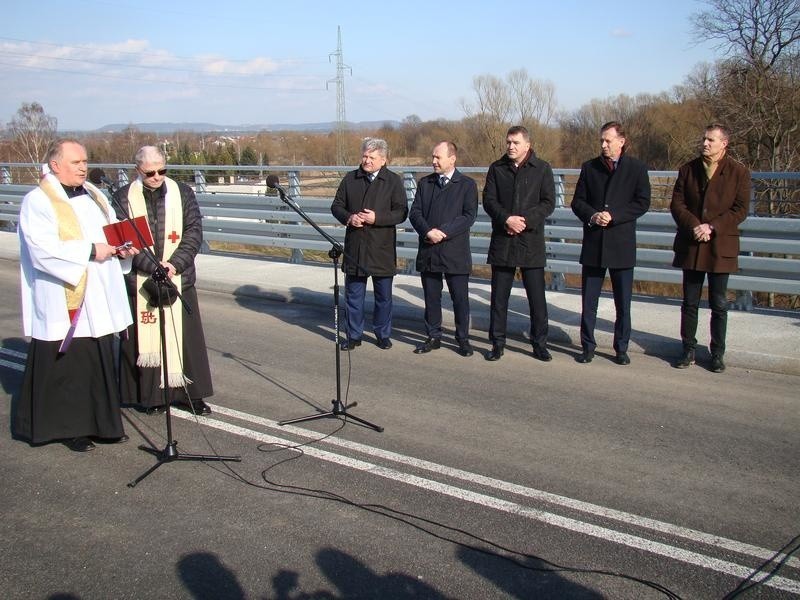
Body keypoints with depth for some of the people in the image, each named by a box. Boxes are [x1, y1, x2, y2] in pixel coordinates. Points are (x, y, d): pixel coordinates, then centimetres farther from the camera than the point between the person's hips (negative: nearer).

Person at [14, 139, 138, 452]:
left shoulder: (94, 195, 14)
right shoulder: (37, 201, -9)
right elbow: (43, 249, -20)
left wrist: (122, 248, -1)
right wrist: (90, 251, -21)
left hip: (98, 299, 7)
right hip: (63, 302, -7)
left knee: (101, 361, 11)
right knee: (66, 364, 0)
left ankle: (101, 422, 21)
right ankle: (70, 427, 13)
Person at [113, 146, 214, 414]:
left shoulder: (182, 193, 6)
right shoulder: (123, 198, 1)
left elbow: (194, 230, 0)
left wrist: (175, 264, -12)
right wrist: (153, 266, -17)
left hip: (179, 279, 1)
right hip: (139, 281, -1)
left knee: (184, 336, 3)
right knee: (144, 337, 3)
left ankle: (190, 392, 13)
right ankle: (150, 394, 14)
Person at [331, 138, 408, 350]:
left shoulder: (393, 181, -1)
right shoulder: (350, 179, 7)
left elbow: (401, 212, -6)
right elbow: (336, 206, 10)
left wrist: (377, 218, -19)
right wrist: (348, 217, -11)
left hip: (382, 249, -2)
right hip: (354, 247, 2)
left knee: (383, 296, 9)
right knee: (354, 295, 9)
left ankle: (383, 334, 24)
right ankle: (353, 335, 20)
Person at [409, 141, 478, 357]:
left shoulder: (467, 184, 1)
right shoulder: (425, 183, 12)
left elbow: (469, 215, -8)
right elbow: (415, 212, 5)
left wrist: (444, 232, -16)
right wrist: (428, 231, -14)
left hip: (455, 252, -3)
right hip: (428, 251, 4)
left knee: (460, 298, 2)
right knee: (431, 297, 9)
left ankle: (463, 339, 14)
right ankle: (433, 337, 20)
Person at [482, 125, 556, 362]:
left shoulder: (542, 169, 2)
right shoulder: (496, 168, 8)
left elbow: (548, 203, -1)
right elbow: (488, 200, 1)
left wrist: (526, 220, -15)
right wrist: (507, 219, -15)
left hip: (531, 240, -1)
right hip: (502, 241, 2)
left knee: (537, 296, 3)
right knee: (499, 296, 6)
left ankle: (540, 344, 14)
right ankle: (497, 343, 16)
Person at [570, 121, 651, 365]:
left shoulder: (637, 168, 1)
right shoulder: (589, 167, 7)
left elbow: (642, 203, -4)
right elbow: (578, 201, 7)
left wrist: (614, 216, -15)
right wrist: (592, 216, -13)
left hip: (622, 244, -2)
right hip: (593, 244, 2)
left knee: (623, 303, 6)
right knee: (588, 301, 6)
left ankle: (621, 348, 18)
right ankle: (588, 346, 17)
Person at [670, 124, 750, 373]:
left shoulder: (739, 172, -3)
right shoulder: (688, 169, 5)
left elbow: (740, 210, -6)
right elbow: (676, 204, 1)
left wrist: (711, 227, -17)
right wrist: (694, 226, -14)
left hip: (721, 247, -2)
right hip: (691, 246, 2)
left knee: (719, 305, 6)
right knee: (689, 303, 9)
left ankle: (717, 353, 18)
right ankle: (689, 350, 19)